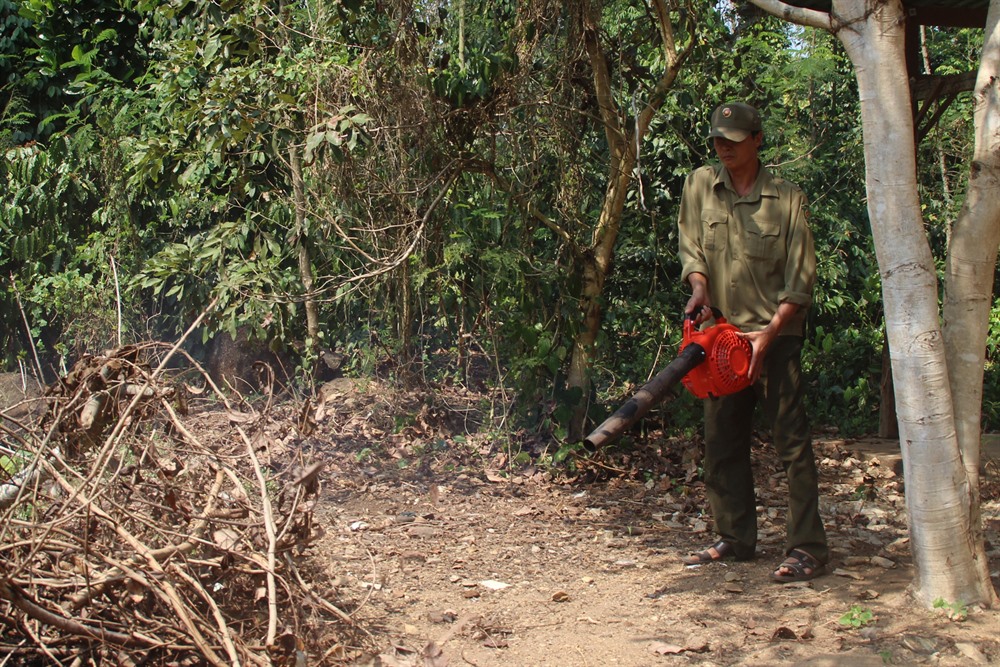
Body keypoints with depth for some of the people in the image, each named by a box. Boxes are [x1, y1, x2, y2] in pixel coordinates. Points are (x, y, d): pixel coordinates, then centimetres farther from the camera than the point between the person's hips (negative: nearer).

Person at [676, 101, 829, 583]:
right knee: (722, 442, 9)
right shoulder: (699, 186, 7)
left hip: (776, 335, -5)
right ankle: (735, 539, 20)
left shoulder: (787, 199, -5)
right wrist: (699, 286, -11)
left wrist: (769, 332, -16)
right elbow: (690, 246, 10)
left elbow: (800, 279, -7)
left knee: (791, 440, -7)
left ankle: (807, 548, -4)